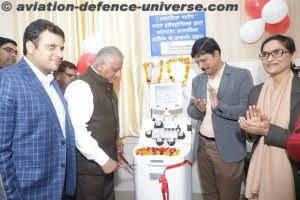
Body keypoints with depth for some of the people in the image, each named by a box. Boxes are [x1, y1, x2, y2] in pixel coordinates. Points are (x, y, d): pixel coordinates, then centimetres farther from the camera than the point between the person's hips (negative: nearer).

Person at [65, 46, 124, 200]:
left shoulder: (106, 84, 9)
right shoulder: (81, 86, -20)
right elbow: (77, 131, -26)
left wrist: (115, 138, 8)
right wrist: (103, 160, -21)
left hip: (106, 158, 9)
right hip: (89, 163, -8)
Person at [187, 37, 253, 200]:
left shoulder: (242, 76, -7)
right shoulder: (197, 80, 9)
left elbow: (248, 110, -14)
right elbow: (191, 111, 8)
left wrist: (219, 106, -27)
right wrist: (198, 109, -14)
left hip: (227, 149, -5)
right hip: (202, 146, 5)